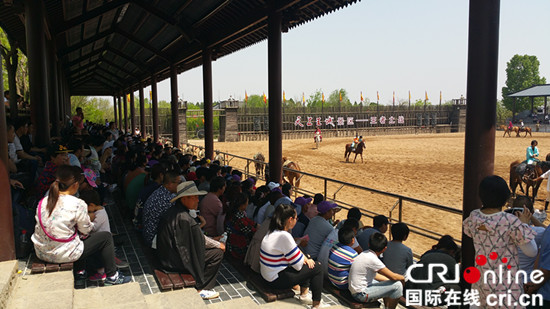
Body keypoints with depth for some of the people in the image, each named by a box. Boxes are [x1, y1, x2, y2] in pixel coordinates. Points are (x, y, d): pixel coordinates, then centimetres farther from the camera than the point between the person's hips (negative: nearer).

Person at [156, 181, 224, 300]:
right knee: (217, 252, -8)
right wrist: (219, 244, -5)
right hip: (175, 262, -10)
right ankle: (202, 289, 2)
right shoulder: (183, 217, -26)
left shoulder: (174, 210, 5)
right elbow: (200, 240, -18)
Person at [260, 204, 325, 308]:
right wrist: (306, 259, 2)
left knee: (308, 262, 21)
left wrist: (305, 258, 0)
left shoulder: (273, 232, 3)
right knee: (316, 267, 1)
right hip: (276, 280, -9)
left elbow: (295, 250, 15)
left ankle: (304, 295, 27)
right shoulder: (284, 236, -27)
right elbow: (298, 265, -19)